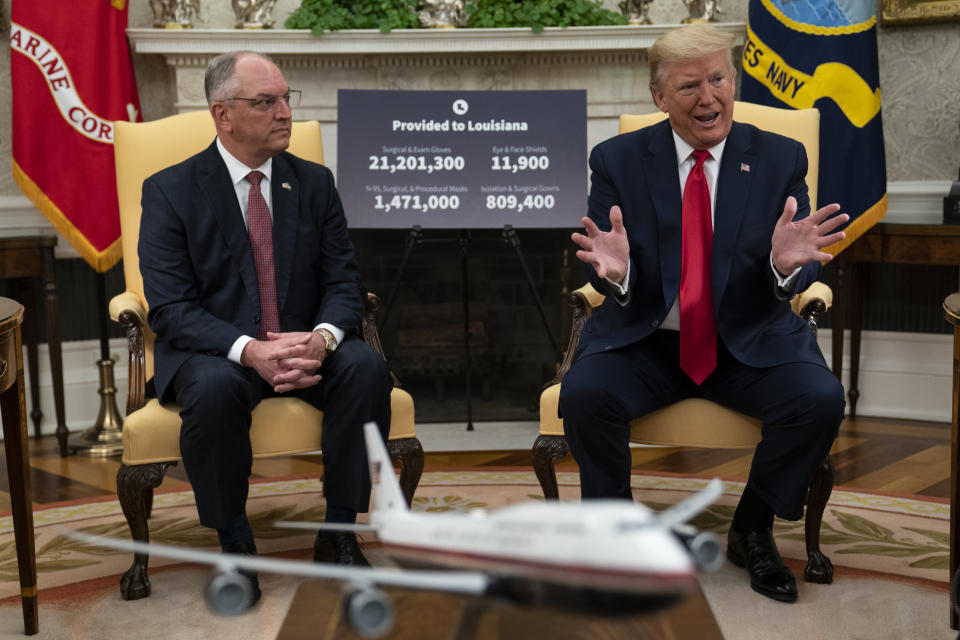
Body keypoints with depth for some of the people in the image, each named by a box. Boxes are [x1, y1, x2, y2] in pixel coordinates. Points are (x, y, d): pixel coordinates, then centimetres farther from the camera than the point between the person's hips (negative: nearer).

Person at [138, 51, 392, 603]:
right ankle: (235, 542, -14)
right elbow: (171, 308, -11)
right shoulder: (169, 191, -3)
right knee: (215, 387, -36)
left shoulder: (315, 182, 8)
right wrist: (249, 350, -28)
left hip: (306, 346, 3)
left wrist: (321, 338, -20)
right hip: (215, 351, -3)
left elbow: (344, 283, 4)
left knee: (367, 366, -27)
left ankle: (338, 533, -13)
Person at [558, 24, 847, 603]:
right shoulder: (617, 160, -1)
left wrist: (786, 263, -28)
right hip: (644, 341, -1)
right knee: (583, 393, -28)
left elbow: (797, 280, -2)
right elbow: (608, 284, -3)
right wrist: (616, 271, -29)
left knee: (821, 398, -25)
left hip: (750, 341, 1)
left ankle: (752, 532, 1)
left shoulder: (781, 159, 1)